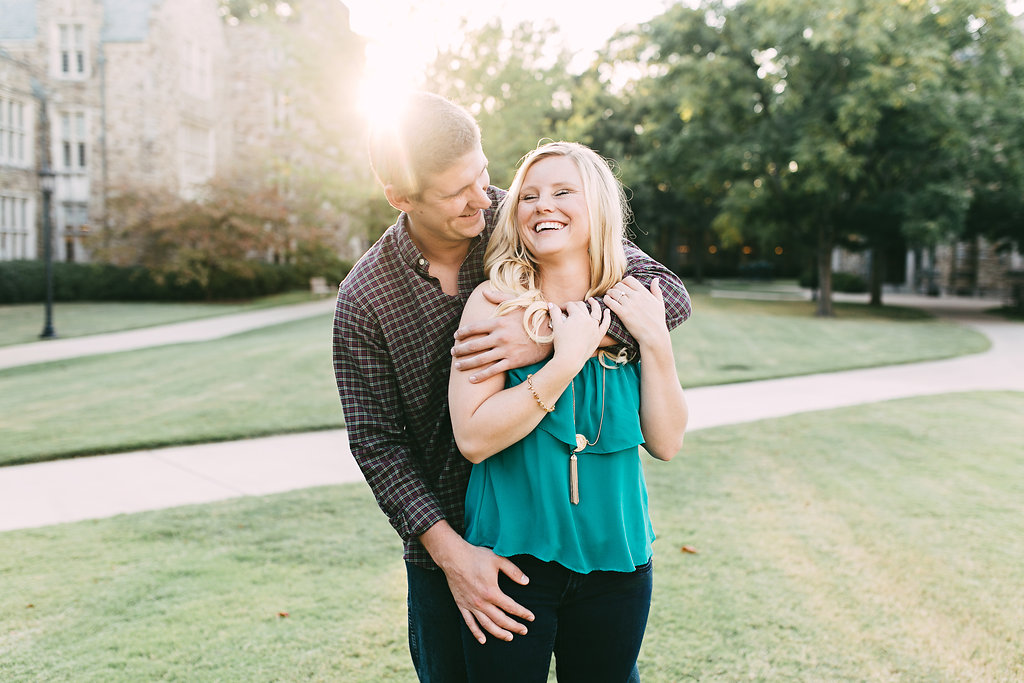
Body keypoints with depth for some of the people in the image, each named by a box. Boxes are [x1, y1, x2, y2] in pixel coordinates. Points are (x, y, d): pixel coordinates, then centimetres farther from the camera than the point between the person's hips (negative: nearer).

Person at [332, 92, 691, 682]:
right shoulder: (364, 300, -10)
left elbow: (668, 294, -14)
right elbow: (377, 442, -7)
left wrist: (549, 338, -29)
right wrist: (448, 550, -18)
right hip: (448, 546, 0)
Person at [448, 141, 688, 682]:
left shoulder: (632, 307, 0)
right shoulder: (493, 303, -10)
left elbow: (665, 443, -1)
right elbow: (473, 438, -19)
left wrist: (655, 341, -12)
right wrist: (567, 358, -23)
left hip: (615, 560, 3)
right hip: (513, 555, -3)